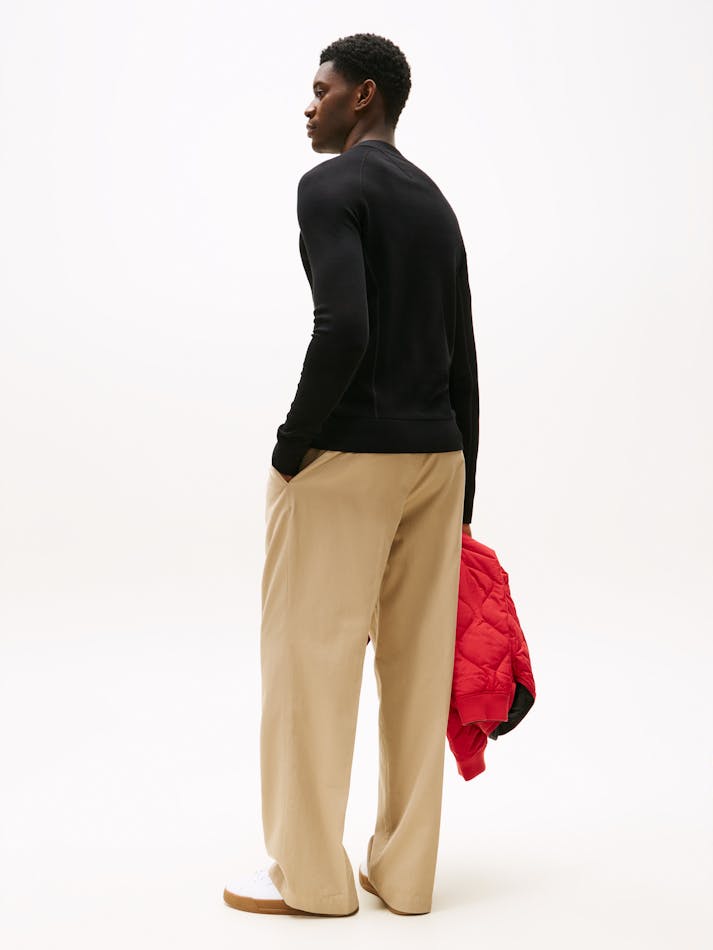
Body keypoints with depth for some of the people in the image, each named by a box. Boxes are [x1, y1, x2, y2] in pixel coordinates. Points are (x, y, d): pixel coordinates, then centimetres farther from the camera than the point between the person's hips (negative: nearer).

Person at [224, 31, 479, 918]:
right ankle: (404, 870, 17)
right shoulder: (436, 204, 16)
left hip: (347, 455, -8)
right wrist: (460, 498, 18)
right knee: (418, 662, 8)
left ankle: (309, 871, 11)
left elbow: (343, 329, -23)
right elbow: (462, 365, 15)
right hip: (437, 454, 8)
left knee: (310, 655, 2)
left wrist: (292, 445, -11)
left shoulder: (330, 185, -8)